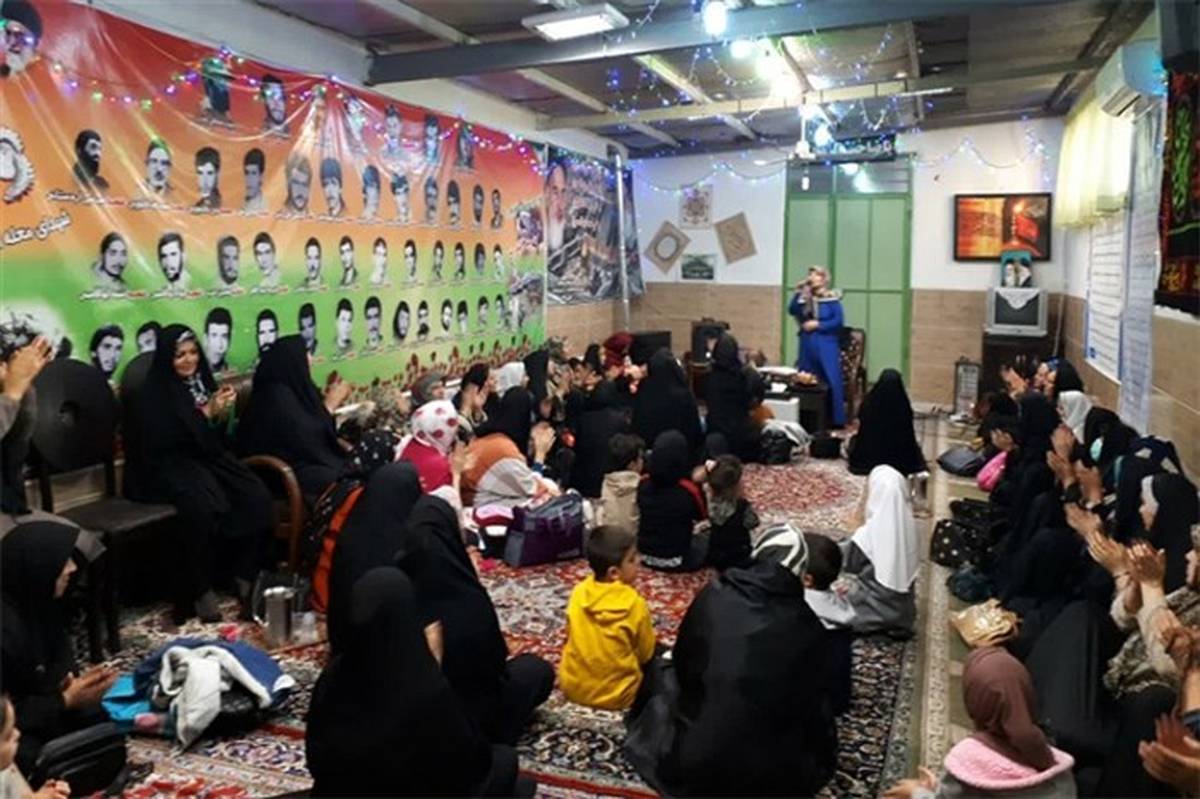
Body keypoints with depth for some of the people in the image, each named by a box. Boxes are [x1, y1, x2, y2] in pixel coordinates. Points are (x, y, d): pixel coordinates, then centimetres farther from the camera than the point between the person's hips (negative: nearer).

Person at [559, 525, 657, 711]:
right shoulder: (635, 604, -21)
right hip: (616, 695, -4)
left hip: (572, 687, 4)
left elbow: (571, 635, 6)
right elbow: (646, 653, -8)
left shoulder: (579, 591, -9)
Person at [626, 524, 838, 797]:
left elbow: (682, 663, 7)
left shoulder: (715, 595, -7)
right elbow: (817, 709, 5)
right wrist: (821, 763, 26)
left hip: (695, 759, 0)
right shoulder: (809, 629, -8)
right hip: (775, 775, 1)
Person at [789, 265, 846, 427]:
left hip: (827, 346, -4)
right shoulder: (805, 298, 9)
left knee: (831, 381, -7)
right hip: (807, 345, 4)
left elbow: (838, 321, -8)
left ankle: (836, 420, 0)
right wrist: (799, 292, -12)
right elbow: (792, 311, -6)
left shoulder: (832, 298, -2)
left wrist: (817, 324, -13)